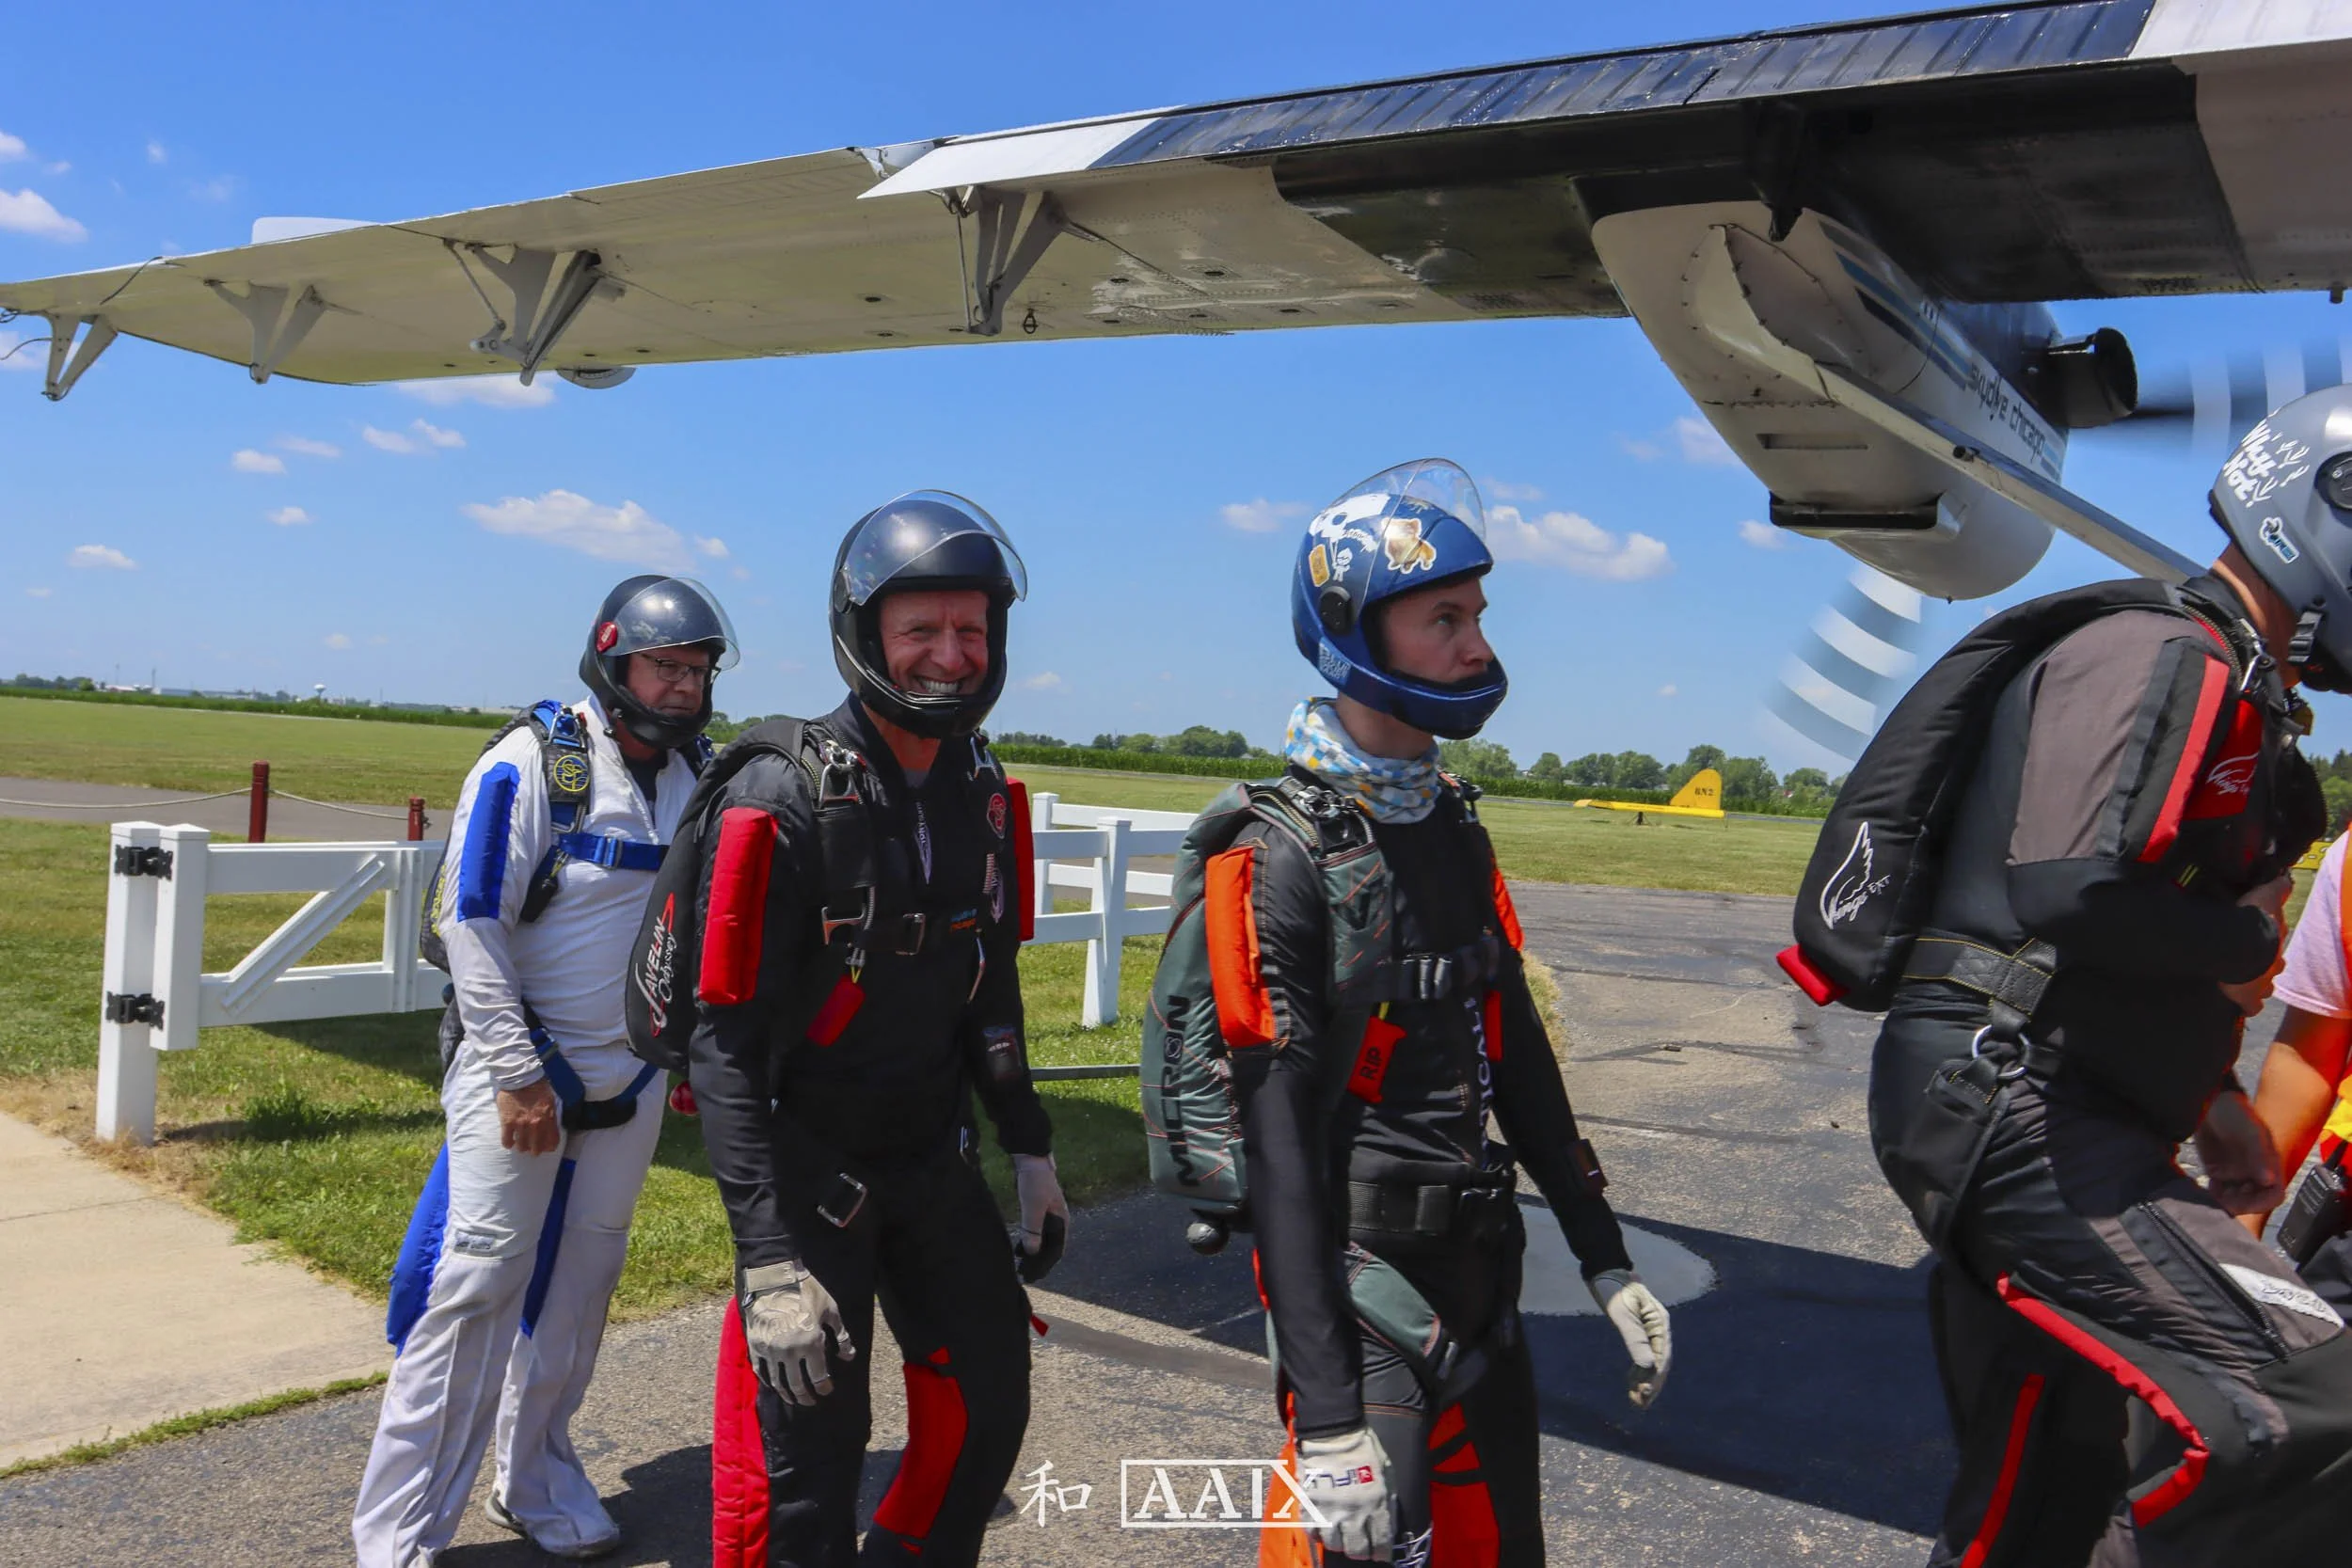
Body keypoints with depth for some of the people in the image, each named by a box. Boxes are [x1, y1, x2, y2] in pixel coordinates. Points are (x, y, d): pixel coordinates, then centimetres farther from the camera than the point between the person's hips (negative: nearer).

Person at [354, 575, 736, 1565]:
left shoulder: (701, 777, 5)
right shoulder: (532, 763, -13)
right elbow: (471, 924, -14)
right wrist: (518, 1074, -15)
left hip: (630, 1079, 6)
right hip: (519, 1070, -5)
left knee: (578, 1284, 13)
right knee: (477, 1282, -5)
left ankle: (537, 1486, 29)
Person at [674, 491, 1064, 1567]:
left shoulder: (980, 795, 2)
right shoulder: (783, 803, -19)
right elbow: (726, 1047, -20)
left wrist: (1030, 1150, 14)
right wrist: (771, 1261, -24)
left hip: (934, 1158, 7)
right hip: (809, 1173, -6)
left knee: (989, 1398, 15)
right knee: (805, 1467, -2)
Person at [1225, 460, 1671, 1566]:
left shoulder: (1454, 826, 7)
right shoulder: (1283, 856, -18)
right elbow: (1279, 1144, -21)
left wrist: (1604, 1260, 14)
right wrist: (1327, 1413, -23)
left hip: (1480, 1268, 8)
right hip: (1359, 1278, -7)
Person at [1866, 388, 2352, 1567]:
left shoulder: (2241, 710, 21)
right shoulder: (2167, 660, -11)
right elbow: (2073, 896, -27)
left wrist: (2214, 1094, 14)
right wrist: (2247, 943, -9)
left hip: (2027, 1113, 11)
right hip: (2004, 1093, -11)